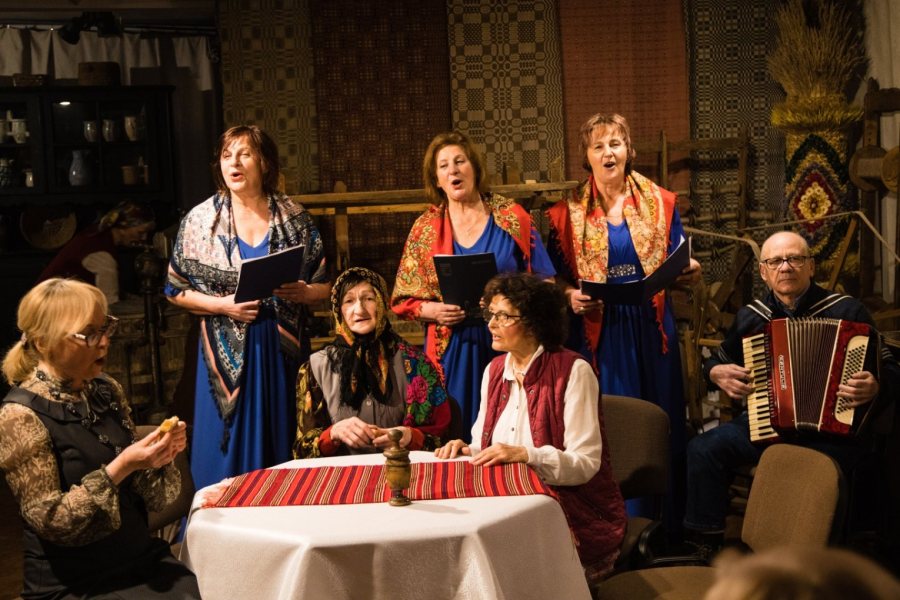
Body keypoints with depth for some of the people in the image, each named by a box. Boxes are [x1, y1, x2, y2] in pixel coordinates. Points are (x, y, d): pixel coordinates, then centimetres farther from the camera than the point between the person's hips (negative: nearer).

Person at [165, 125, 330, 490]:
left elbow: (324, 286, 8)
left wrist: (303, 292, -14)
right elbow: (176, 290, 4)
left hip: (283, 352, 1)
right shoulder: (200, 220, 1)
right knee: (227, 450, 4)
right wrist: (223, 305, -11)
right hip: (227, 355, -1)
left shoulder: (295, 219, 4)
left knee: (283, 453, 6)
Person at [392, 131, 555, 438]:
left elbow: (543, 281, 4)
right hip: (452, 350, 1)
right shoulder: (426, 227, 7)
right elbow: (405, 300, 8)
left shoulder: (511, 216, 3)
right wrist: (434, 310, -11)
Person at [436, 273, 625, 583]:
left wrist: (525, 454, -29)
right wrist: (465, 450, -9)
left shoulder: (573, 371, -10)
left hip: (575, 513, -5)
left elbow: (586, 464, -15)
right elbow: (487, 450, 13)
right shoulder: (495, 370, 10)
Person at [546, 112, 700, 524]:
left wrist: (688, 272, -12)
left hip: (650, 328, 1)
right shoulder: (568, 212, 4)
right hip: (595, 332, -1)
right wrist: (571, 296, -14)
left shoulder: (660, 202, 6)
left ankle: (663, 527, 19)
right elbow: (557, 277, 7)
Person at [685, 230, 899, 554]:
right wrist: (717, 373, 1)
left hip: (833, 429, -4)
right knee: (703, 449, -16)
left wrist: (874, 387, -23)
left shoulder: (847, 311, -2)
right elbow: (717, 360, 25)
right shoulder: (750, 317, 10)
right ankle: (705, 542, -4)